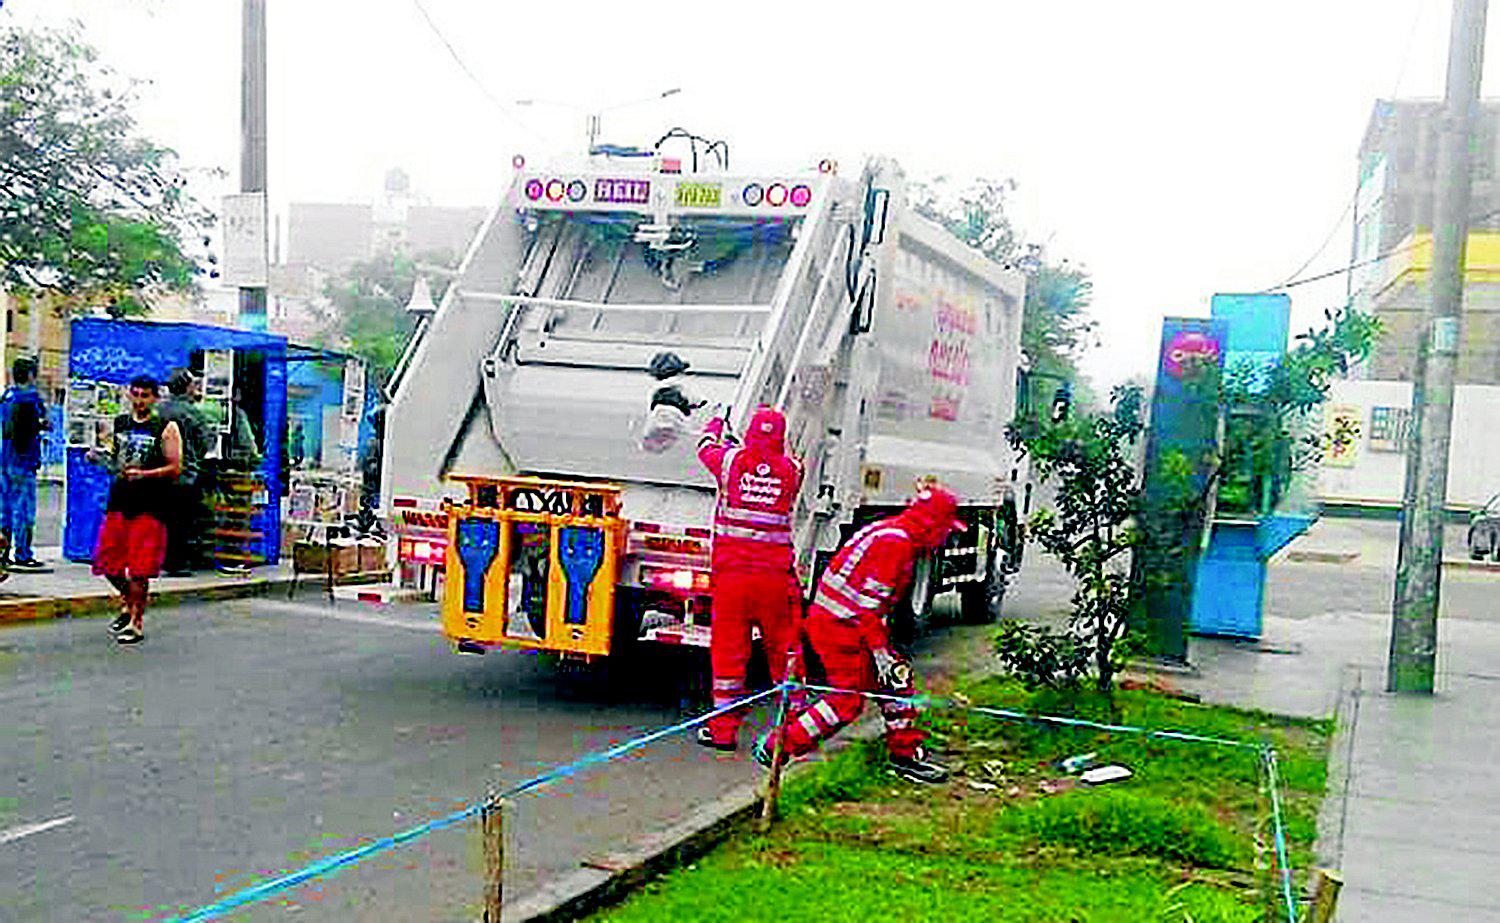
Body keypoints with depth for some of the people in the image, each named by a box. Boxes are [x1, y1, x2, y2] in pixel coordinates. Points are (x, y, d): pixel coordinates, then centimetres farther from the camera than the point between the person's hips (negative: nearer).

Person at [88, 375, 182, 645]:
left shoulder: (166, 428, -3)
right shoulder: (119, 424, 13)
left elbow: (175, 468, -7)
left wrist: (143, 474, -19)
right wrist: (98, 458, 2)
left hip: (149, 507, -5)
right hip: (118, 501, 6)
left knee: (139, 570, -5)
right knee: (108, 564, 8)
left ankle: (136, 623, 6)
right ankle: (130, 604, 33)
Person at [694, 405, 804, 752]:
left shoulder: (731, 461, -2)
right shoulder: (793, 470, 0)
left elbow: (706, 447, 19)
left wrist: (717, 422, 40)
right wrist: (739, 447, 37)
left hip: (731, 572, 0)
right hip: (776, 577, 1)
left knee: (727, 649, 7)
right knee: (783, 649, 11)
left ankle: (723, 730, 12)